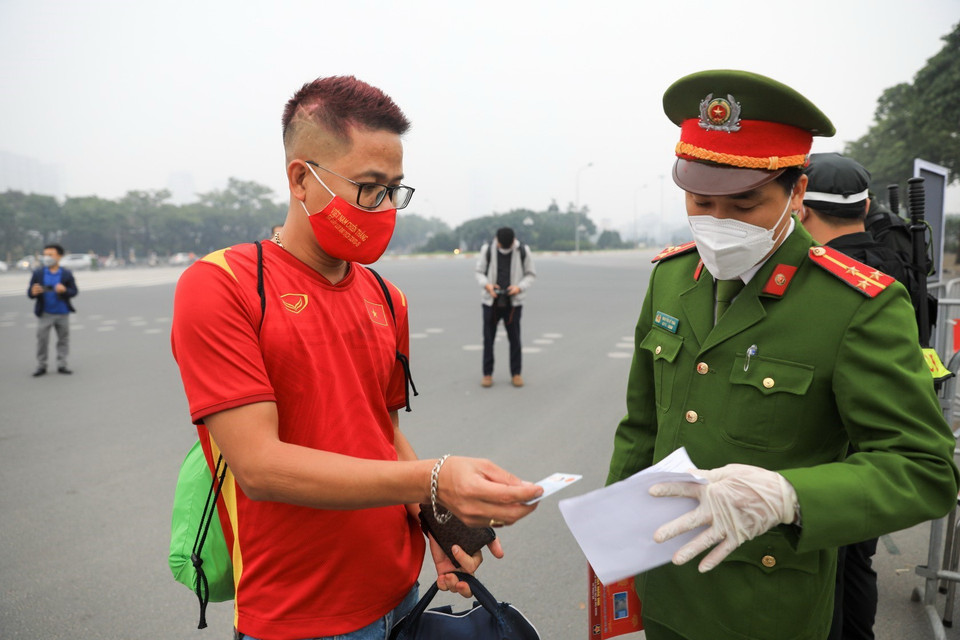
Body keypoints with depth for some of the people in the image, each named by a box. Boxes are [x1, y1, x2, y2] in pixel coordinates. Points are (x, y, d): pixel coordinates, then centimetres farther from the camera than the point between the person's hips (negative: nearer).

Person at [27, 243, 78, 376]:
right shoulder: (37, 273, 1)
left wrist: (64, 290, -25)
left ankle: (62, 365, 17)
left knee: (63, 339, 7)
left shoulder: (67, 274, -1)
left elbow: (74, 291, -5)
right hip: (44, 313, 0)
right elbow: (29, 293, 0)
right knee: (42, 339, 1)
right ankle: (41, 365, 11)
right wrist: (34, 292, -24)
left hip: (62, 313, 0)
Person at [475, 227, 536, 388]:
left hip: (513, 302, 0)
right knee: (488, 338, 3)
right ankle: (487, 373, 13)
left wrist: (519, 287, -15)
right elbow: (479, 272, 4)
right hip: (491, 301, 0)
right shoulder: (487, 249, -4)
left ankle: (516, 373, 16)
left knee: (514, 338, 4)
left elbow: (530, 275, 3)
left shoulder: (523, 251, -4)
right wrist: (487, 285, -16)